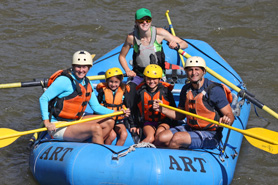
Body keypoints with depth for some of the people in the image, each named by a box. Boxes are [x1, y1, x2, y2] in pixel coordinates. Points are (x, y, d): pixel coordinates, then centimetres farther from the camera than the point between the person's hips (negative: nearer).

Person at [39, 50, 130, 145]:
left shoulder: (87, 83, 9)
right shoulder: (64, 80, -16)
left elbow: (96, 106, 13)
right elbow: (43, 98, -17)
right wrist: (46, 122, -25)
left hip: (75, 120, 9)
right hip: (59, 128, -9)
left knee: (109, 122, 5)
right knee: (95, 128, -26)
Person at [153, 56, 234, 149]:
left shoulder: (215, 90, -15)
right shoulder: (186, 89, 5)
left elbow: (230, 116, -15)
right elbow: (180, 115, 15)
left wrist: (227, 121, -38)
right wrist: (163, 110, 1)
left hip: (210, 135, -6)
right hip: (190, 128, 6)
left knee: (177, 138, -26)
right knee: (162, 137, -12)